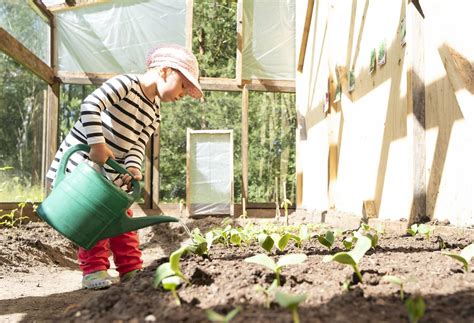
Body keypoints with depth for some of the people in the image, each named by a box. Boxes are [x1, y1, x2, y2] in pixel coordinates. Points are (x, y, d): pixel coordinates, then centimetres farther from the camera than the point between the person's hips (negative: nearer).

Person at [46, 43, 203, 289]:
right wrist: (97, 143, -33)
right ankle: (93, 270, 0)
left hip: (111, 172, 8)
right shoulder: (126, 83, -16)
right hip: (81, 160, -7)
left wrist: (133, 167, -21)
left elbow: (138, 145, -1)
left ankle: (131, 269, 13)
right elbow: (90, 105, -28)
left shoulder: (154, 113, 9)